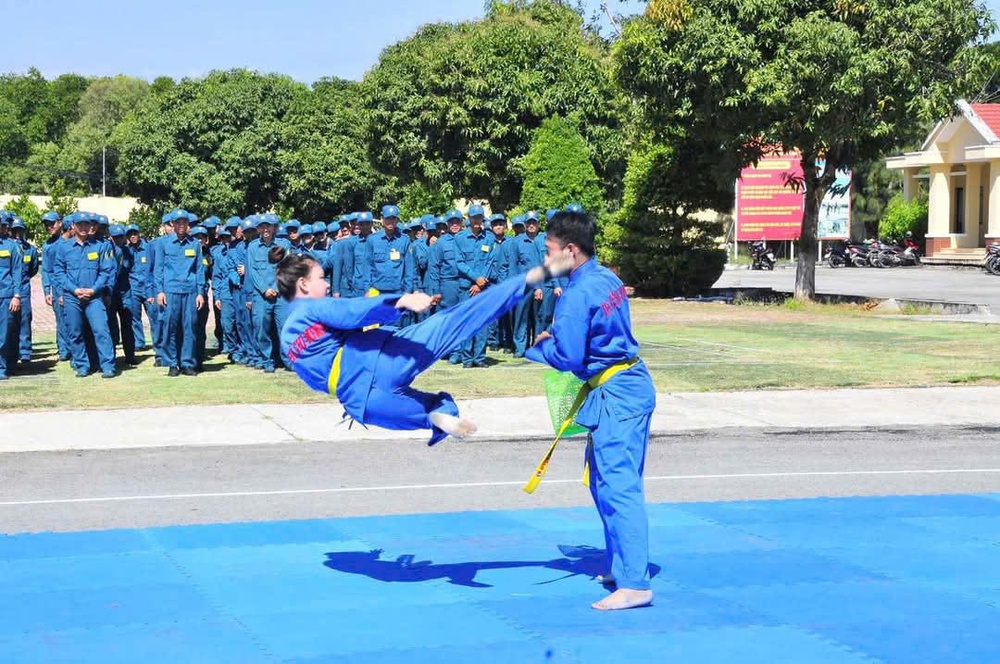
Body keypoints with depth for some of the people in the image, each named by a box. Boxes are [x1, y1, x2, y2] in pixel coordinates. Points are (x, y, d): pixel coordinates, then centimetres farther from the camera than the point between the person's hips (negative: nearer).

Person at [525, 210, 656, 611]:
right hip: (632, 385, 10)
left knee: (618, 485, -11)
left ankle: (634, 584, -12)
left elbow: (567, 357, -19)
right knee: (607, 482, 19)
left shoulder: (577, 295, -19)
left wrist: (541, 345, 1)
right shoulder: (606, 277, 10)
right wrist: (557, 334, 10)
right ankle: (622, 566, 28)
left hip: (615, 395, -10)